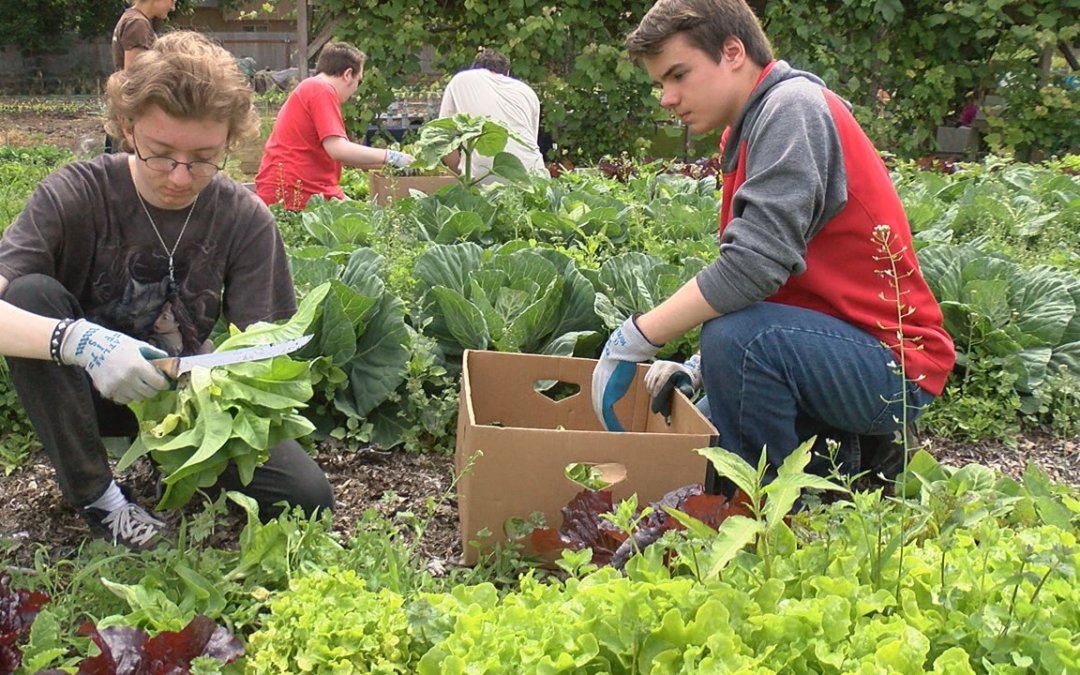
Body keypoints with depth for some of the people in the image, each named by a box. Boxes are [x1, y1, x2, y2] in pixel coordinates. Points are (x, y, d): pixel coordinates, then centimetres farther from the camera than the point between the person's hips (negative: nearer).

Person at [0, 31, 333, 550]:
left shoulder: (245, 219, -13)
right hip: (86, 390, -1)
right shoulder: (76, 194, -20)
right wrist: (78, 341, -50)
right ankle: (91, 492, -15)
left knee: (307, 495, -20)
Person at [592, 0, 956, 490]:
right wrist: (699, 369, 1)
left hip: (895, 366, -10)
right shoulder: (749, 131, 12)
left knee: (738, 337, -33)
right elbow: (758, 275, 14)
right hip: (840, 348, 10)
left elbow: (757, 263, -29)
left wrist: (634, 339, -23)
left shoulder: (793, 106, -18)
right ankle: (848, 461, 16)